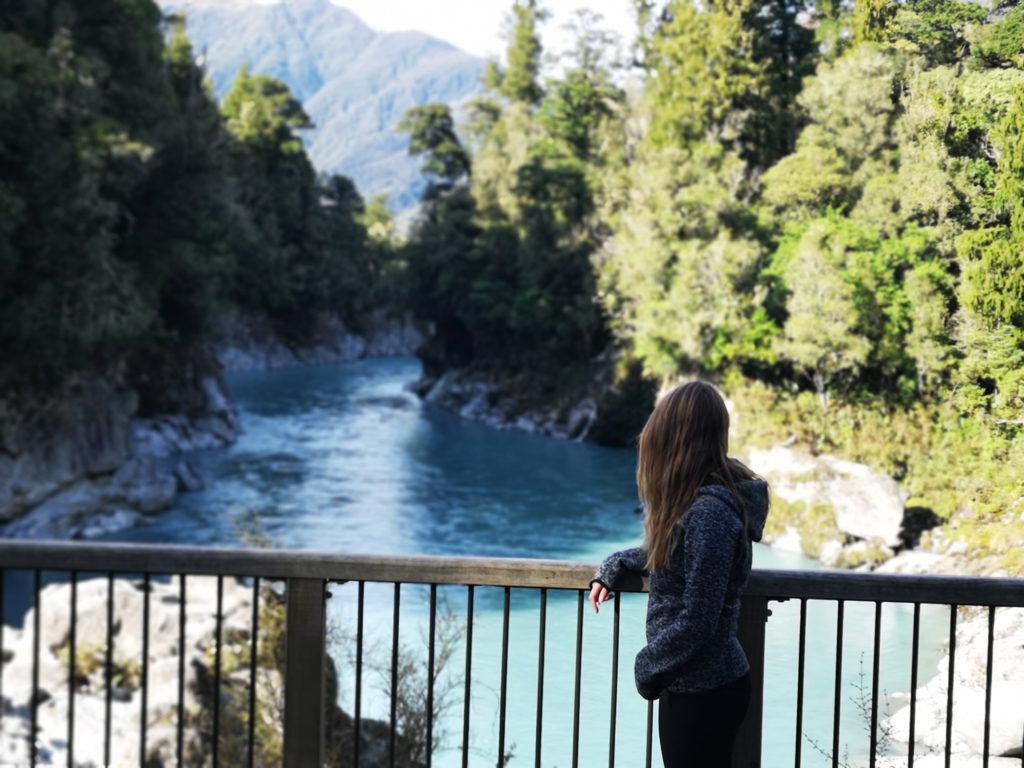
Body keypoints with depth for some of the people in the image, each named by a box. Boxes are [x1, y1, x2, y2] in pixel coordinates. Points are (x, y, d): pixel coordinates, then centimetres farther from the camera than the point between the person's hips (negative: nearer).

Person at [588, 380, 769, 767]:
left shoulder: (710, 511, -25)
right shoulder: (699, 497, 6)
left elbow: (697, 622, -26)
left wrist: (646, 667, -12)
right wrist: (614, 565, 16)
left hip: (704, 691, -10)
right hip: (693, 681, 10)